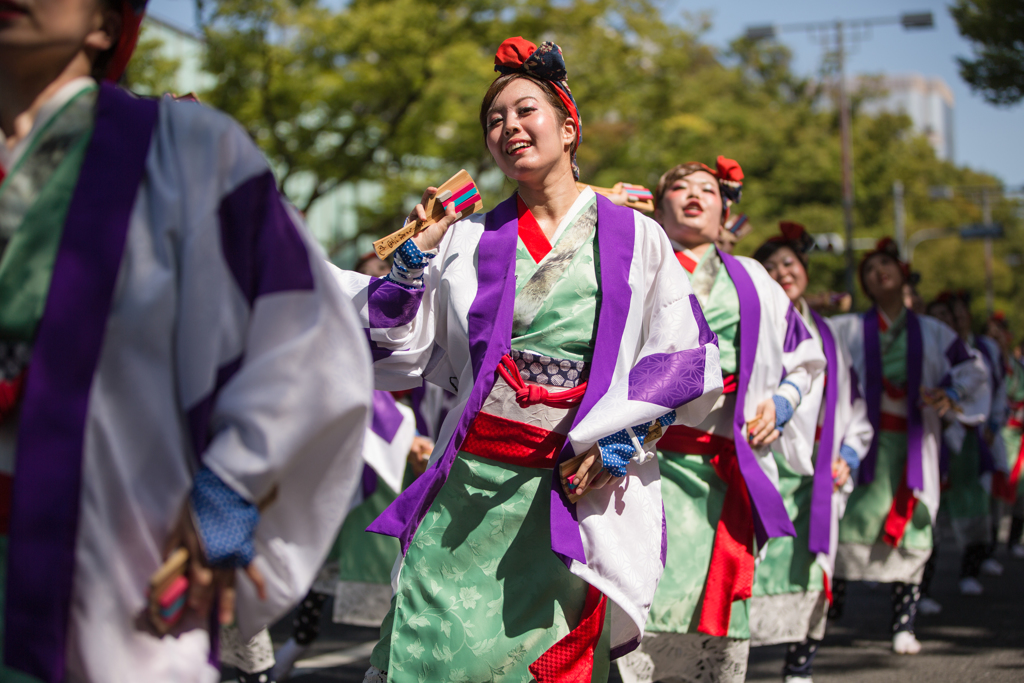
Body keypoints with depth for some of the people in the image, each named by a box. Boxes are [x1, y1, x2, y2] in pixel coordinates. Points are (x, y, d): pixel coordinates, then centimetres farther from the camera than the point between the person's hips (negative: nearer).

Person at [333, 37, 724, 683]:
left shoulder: (634, 236, 5)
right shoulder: (468, 240, 12)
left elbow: (687, 360, 3)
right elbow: (399, 355, 11)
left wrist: (615, 442, -8)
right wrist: (415, 253, 3)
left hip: (576, 491, -2)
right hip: (469, 489, 2)